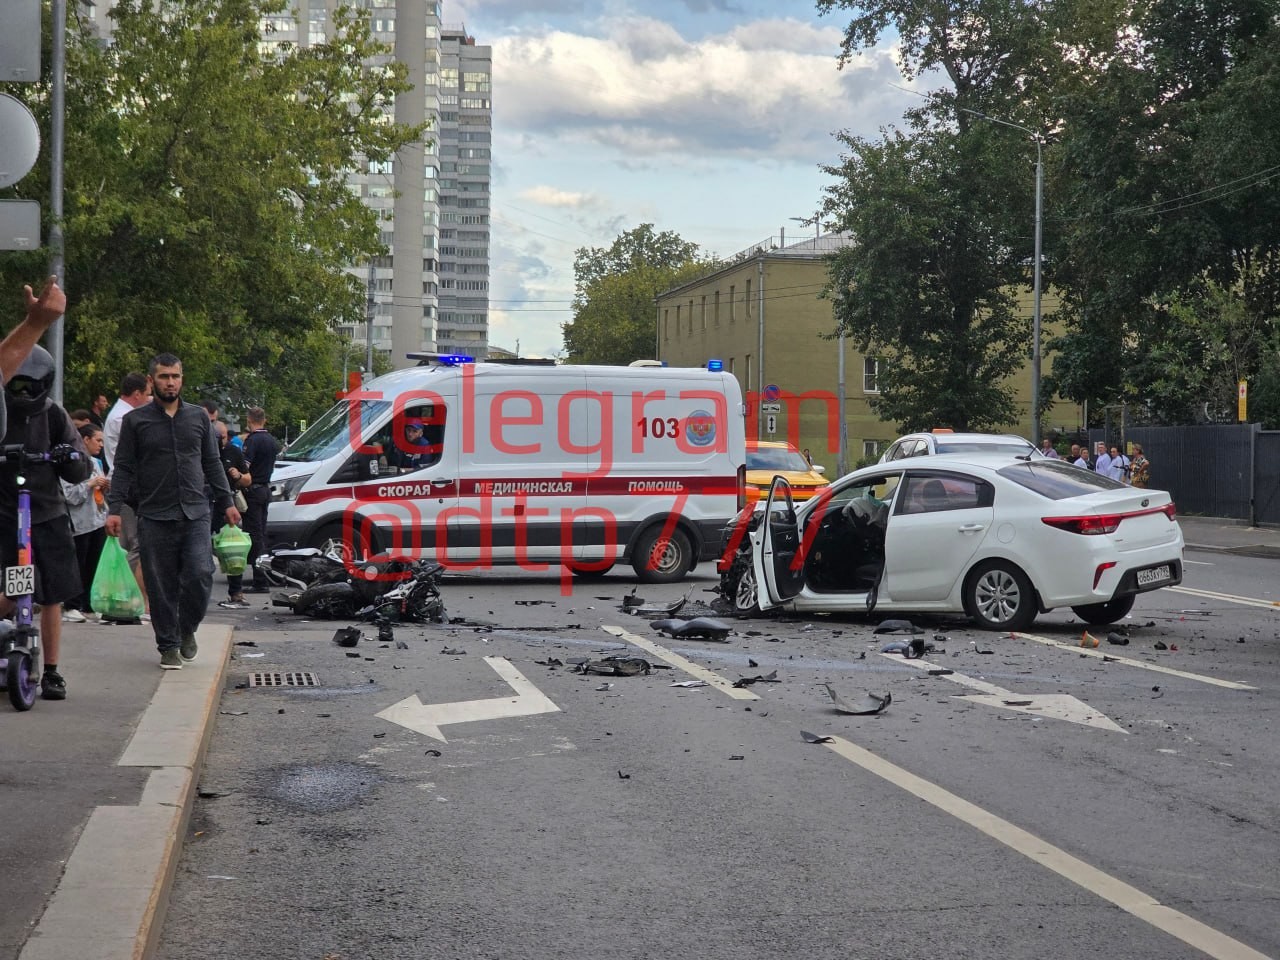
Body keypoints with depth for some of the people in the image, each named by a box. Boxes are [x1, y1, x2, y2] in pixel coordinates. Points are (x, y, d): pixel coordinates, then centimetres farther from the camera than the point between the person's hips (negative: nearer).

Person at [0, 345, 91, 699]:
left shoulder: (53, 416, 1)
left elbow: (81, 471, 3)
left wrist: (70, 458, -19)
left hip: (48, 516, 2)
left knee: (52, 597, 2)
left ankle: (51, 672, 13)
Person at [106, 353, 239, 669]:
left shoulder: (199, 417, 12)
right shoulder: (135, 420, 5)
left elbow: (212, 463, 17)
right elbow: (123, 468, 4)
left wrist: (226, 502, 12)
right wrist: (114, 509, -5)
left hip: (195, 513, 1)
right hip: (154, 516, -1)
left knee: (200, 575, -11)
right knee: (162, 586, 1)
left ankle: (187, 630, 14)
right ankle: (169, 645, 13)